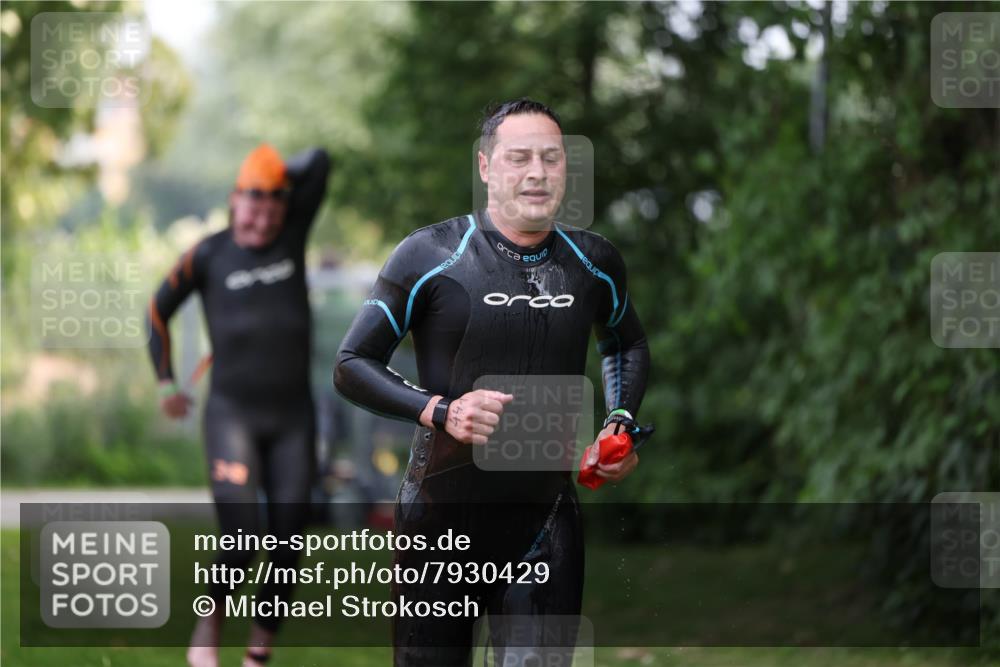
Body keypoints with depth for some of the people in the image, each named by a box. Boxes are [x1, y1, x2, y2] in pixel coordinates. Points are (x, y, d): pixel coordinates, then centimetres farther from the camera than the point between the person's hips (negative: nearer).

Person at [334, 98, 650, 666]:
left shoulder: (595, 262, 6)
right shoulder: (430, 255, -6)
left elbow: (627, 345, 26)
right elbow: (352, 365, -4)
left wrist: (621, 423, 8)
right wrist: (440, 410, -19)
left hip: (547, 519, 3)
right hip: (443, 516, -3)